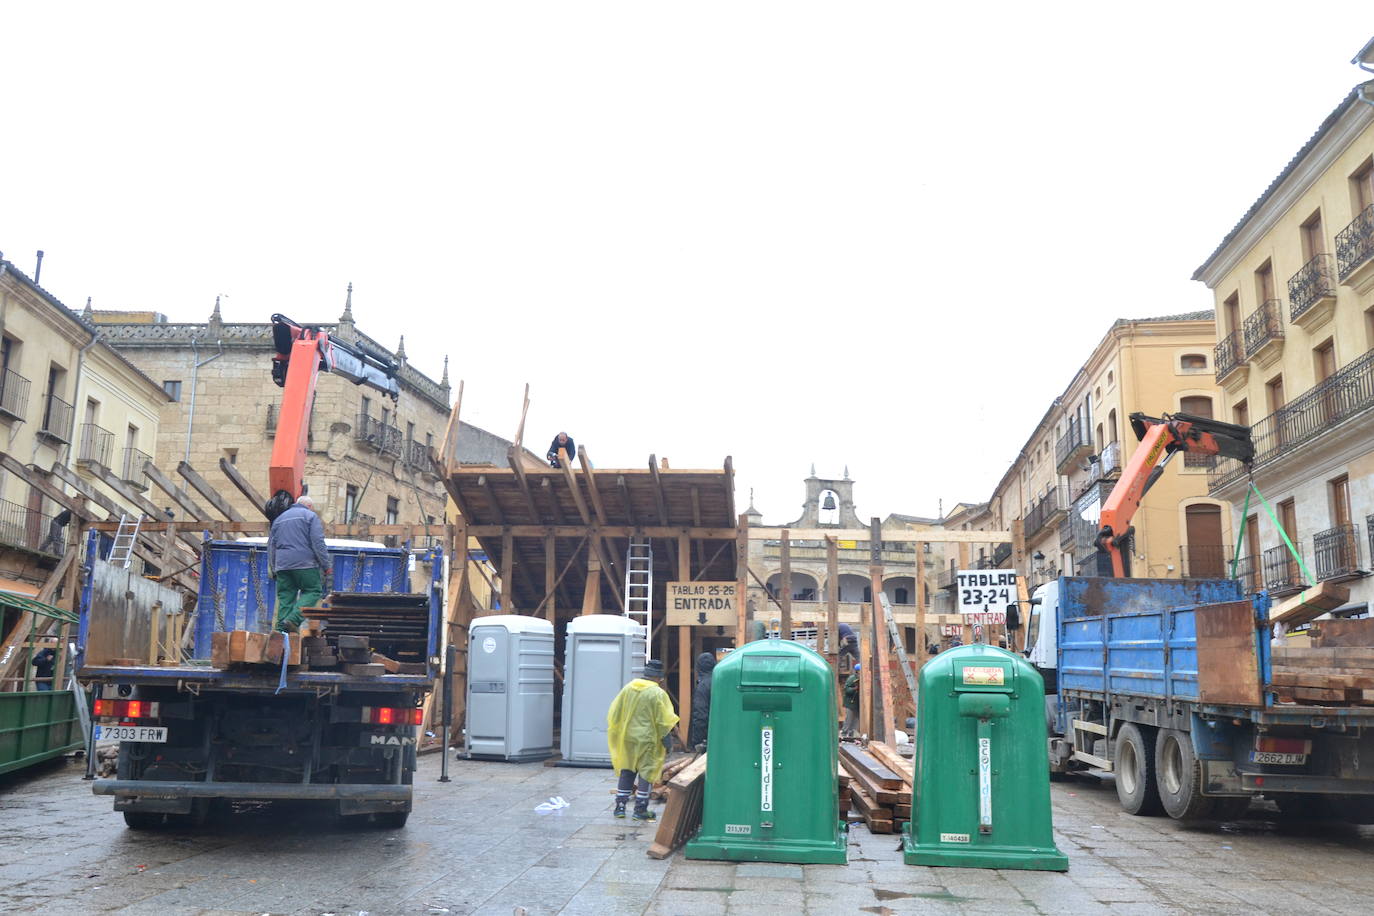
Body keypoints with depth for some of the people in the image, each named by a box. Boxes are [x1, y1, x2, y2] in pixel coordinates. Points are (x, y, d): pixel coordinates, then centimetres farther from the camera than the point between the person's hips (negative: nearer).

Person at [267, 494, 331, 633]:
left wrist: (273, 569, 26)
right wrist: (326, 566, -6)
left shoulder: (279, 518, 24)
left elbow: (271, 545, 24)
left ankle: (282, 627, -2)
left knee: (285, 596, 7)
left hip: (282, 564, 6)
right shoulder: (310, 516, 5)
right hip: (304, 563, -6)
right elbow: (318, 543, -6)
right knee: (313, 591, -1)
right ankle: (293, 619, -18)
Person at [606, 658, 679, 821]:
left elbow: (614, 714, 8)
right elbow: (664, 721, -11)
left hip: (627, 737, 5)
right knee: (646, 772, 4)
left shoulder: (628, 688, 2)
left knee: (626, 772, 13)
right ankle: (640, 809, 6)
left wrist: (616, 732, 20)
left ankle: (620, 807, 16)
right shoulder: (658, 693, -13)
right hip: (647, 739, -5)